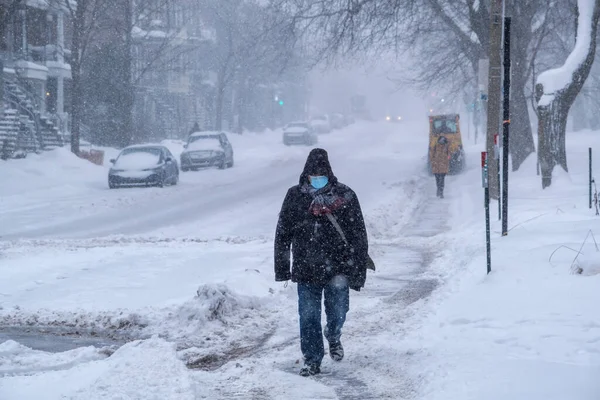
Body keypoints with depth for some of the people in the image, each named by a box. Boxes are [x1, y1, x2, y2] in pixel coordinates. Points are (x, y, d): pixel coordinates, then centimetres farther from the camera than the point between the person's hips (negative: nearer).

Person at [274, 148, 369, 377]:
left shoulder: (345, 197, -5)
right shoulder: (295, 197, -1)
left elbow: (359, 236, -1)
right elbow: (282, 234, 7)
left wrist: (359, 272, -4)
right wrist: (281, 269, 6)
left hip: (338, 269, -1)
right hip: (306, 270, 1)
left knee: (337, 312, 8)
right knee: (308, 316, 2)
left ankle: (333, 338, 41)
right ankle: (312, 360, 14)